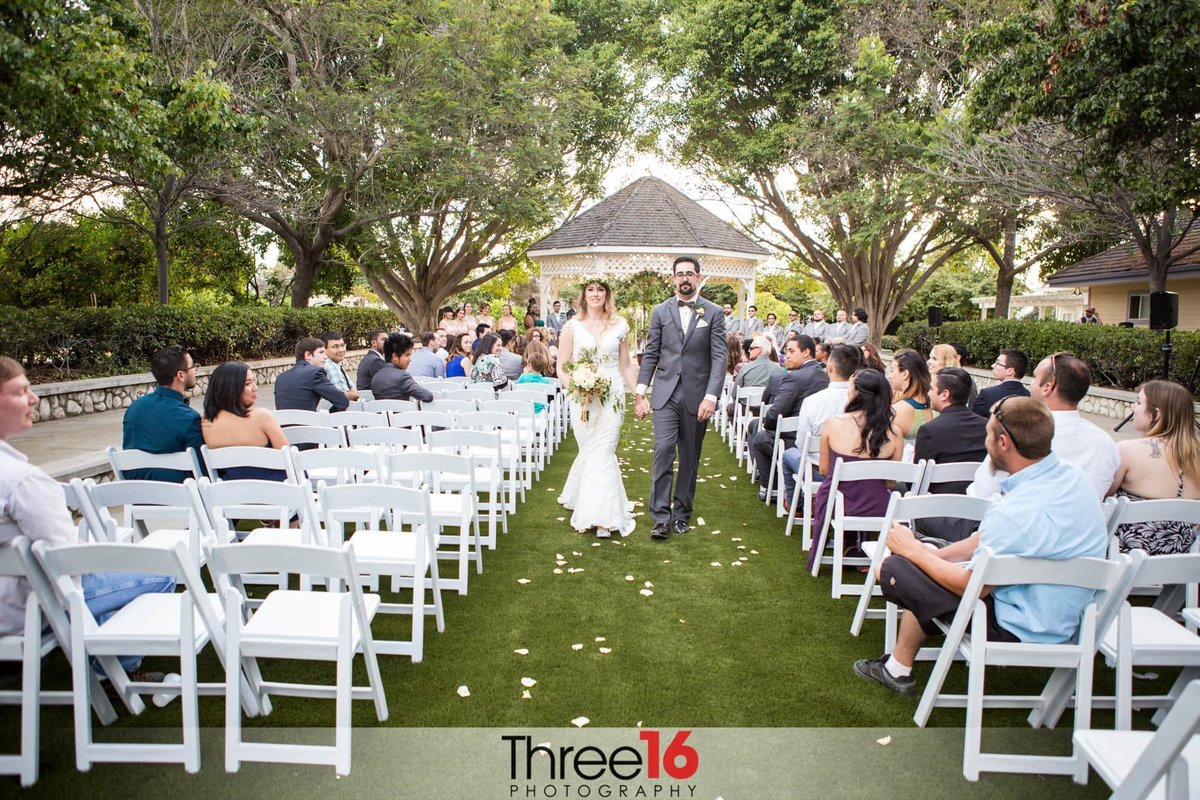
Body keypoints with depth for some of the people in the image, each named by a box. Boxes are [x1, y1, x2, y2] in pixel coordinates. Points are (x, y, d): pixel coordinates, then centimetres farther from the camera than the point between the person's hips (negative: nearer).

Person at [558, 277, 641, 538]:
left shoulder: (620, 325, 7)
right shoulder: (572, 326, 3)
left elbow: (626, 365, 12)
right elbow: (562, 366, 3)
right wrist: (573, 386, -14)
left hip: (612, 396, 0)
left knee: (602, 453, -4)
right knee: (591, 452, 3)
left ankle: (601, 517, 2)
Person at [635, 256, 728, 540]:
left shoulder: (714, 313, 2)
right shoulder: (660, 311, 6)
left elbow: (719, 358, -4)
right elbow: (650, 354, 7)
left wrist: (710, 397, -14)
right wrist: (640, 392, -1)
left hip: (697, 396, 0)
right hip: (666, 394, 0)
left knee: (690, 458, 8)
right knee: (663, 451, -9)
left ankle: (682, 513, 21)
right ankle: (661, 518, -4)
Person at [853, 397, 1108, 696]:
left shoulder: (1017, 511, -32)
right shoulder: (1068, 474, -3)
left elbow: (971, 586, -18)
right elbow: (990, 539, 7)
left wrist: (914, 551, -4)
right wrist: (927, 554, 5)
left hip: (1025, 628, -9)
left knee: (895, 571, -7)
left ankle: (899, 669, 18)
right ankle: (898, 668, 24)